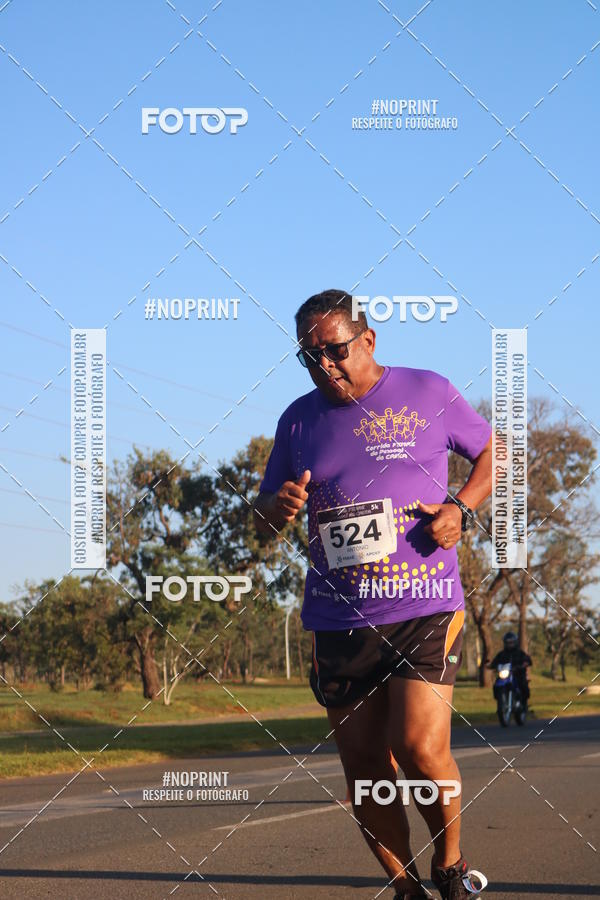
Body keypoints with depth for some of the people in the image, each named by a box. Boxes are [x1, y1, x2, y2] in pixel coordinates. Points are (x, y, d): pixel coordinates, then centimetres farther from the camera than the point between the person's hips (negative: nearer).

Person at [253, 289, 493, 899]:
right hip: (338, 620, 4)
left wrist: (462, 508, -3)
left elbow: (491, 451, 16)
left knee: (419, 747, -18)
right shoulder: (299, 420, 10)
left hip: (424, 606, -4)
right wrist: (277, 508, -7)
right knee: (363, 766, 3)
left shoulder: (429, 392, 2)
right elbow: (263, 519, 18)